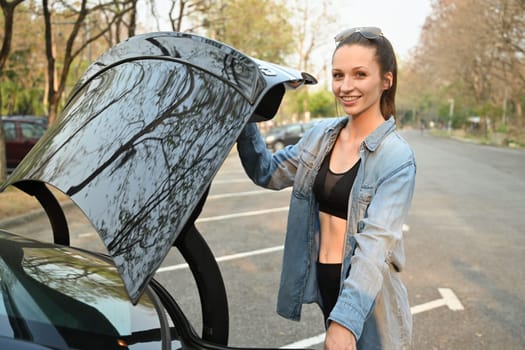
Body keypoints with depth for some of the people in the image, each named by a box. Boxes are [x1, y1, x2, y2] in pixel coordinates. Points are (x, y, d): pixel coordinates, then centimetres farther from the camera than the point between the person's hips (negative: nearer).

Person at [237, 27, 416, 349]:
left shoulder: (397, 159, -17)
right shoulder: (322, 135, 2)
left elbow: (375, 243, -26)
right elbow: (268, 173, 11)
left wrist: (345, 321, -35)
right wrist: (243, 119, -3)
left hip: (366, 298, -5)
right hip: (321, 281, 5)